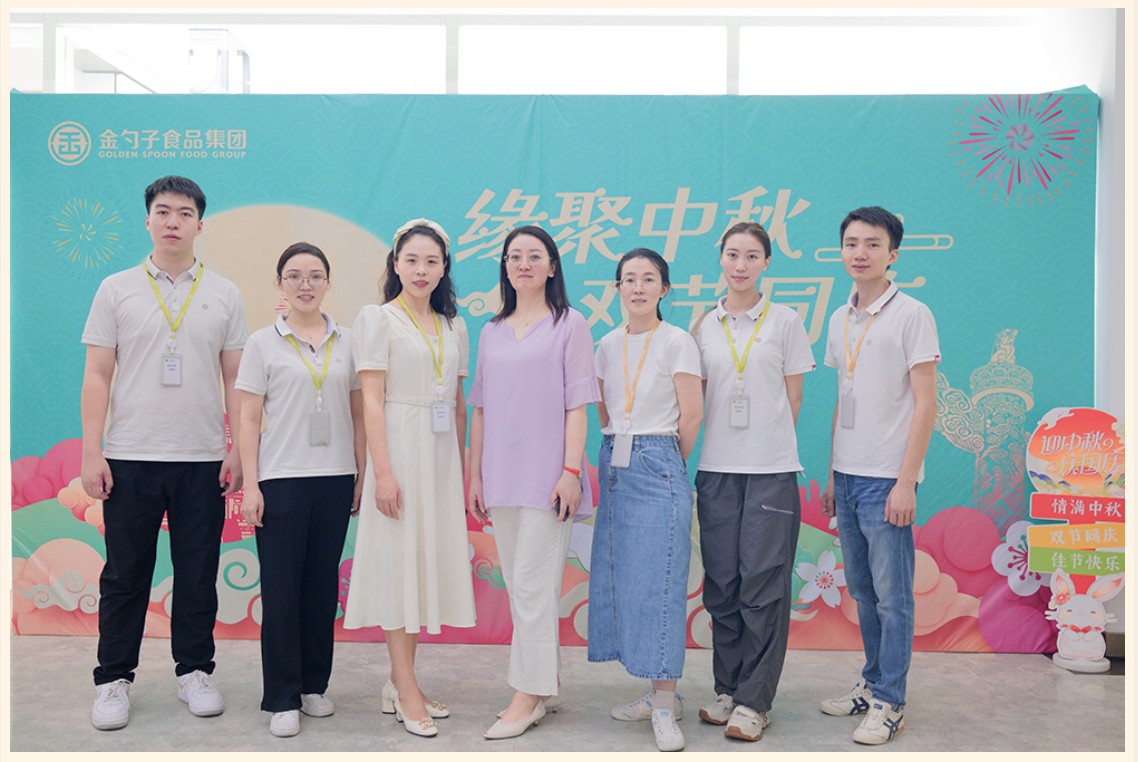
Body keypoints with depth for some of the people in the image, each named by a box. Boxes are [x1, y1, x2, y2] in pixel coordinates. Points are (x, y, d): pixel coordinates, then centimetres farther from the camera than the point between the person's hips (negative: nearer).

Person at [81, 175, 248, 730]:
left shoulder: (224, 295, 7)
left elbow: (236, 379, 7)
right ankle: (114, 680, 19)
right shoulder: (117, 289, 5)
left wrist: (240, 450, -1)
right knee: (124, 576, 7)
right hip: (130, 457, -1)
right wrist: (91, 452, -5)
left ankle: (194, 672, 22)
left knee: (198, 576, 8)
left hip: (203, 461, 1)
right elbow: (97, 376, 2)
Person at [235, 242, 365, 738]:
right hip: (281, 479, -2)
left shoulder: (347, 343, 8)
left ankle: (315, 685, 22)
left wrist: (363, 474, 6)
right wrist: (250, 485, -6)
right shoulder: (263, 343, 2)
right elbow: (248, 419, 0)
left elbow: (358, 414, 10)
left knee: (323, 586, 9)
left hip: (335, 479, 2)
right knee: (281, 589, 1)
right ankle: (282, 699, 10)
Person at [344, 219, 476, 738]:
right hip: (400, 447, -6)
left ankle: (399, 683, 18)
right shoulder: (378, 318, -2)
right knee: (398, 560, -2)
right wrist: (383, 471, -16)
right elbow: (372, 399, -9)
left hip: (441, 456, 6)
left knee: (427, 560, 8)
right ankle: (407, 690, 5)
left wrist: (463, 468, 10)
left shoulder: (452, 326, 14)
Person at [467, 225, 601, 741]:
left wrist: (571, 471, -12)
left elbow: (577, 404, -4)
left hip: (546, 474, -5)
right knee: (520, 585, 9)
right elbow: (480, 408, 15)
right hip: (501, 476, 5)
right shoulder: (491, 332, 14)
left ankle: (528, 695, 4)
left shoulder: (569, 324, 1)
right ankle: (548, 683, 22)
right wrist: (475, 475, 12)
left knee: (531, 582, -6)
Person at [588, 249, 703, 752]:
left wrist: (669, 463, 4)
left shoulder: (677, 342, -4)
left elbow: (691, 415, -5)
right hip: (614, 466, 6)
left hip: (659, 468, -6)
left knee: (657, 582, -6)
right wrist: (620, 451, 10)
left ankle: (664, 706, 2)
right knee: (619, 578, 6)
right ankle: (655, 692, 19)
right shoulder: (607, 346, 12)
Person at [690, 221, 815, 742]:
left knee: (763, 585, -3)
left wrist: (769, 441, 4)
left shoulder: (784, 322, 4)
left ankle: (754, 702, 5)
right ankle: (727, 689, 19)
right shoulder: (704, 326, 11)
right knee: (722, 585, 6)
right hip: (717, 469, 3)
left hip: (771, 469, -3)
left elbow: (792, 397, 6)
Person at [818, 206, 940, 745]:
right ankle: (872, 683, 28)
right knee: (862, 590, 15)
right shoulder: (840, 319, 13)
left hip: (887, 478, -7)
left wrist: (906, 481, -15)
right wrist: (832, 475, 15)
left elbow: (925, 404, -10)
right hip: (847, 475, 7)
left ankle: (889, 704, 11)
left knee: (891, 595, 1)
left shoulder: (912, 315, -7)